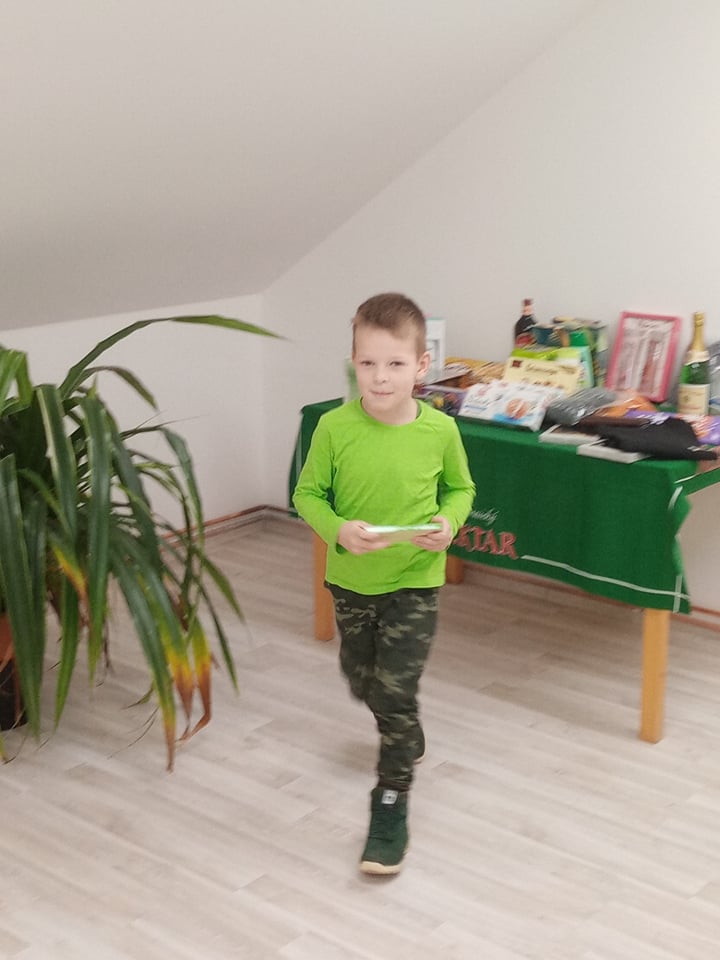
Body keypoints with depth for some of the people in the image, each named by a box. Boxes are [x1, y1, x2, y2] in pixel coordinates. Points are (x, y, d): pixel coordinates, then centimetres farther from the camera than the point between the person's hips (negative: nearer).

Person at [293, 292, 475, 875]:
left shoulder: (440, 430, -14)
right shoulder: (335, 427, -15)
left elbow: (461, 488, 3)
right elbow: (308, 494, -5)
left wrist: (449, 523, -17)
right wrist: (338, 531, -23)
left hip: (414, 581, -2)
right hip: (350, 579, 3)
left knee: (396, 693, -4)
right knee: (362, 682, 22)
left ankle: (391, 805, 13)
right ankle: (406, 737, 54)